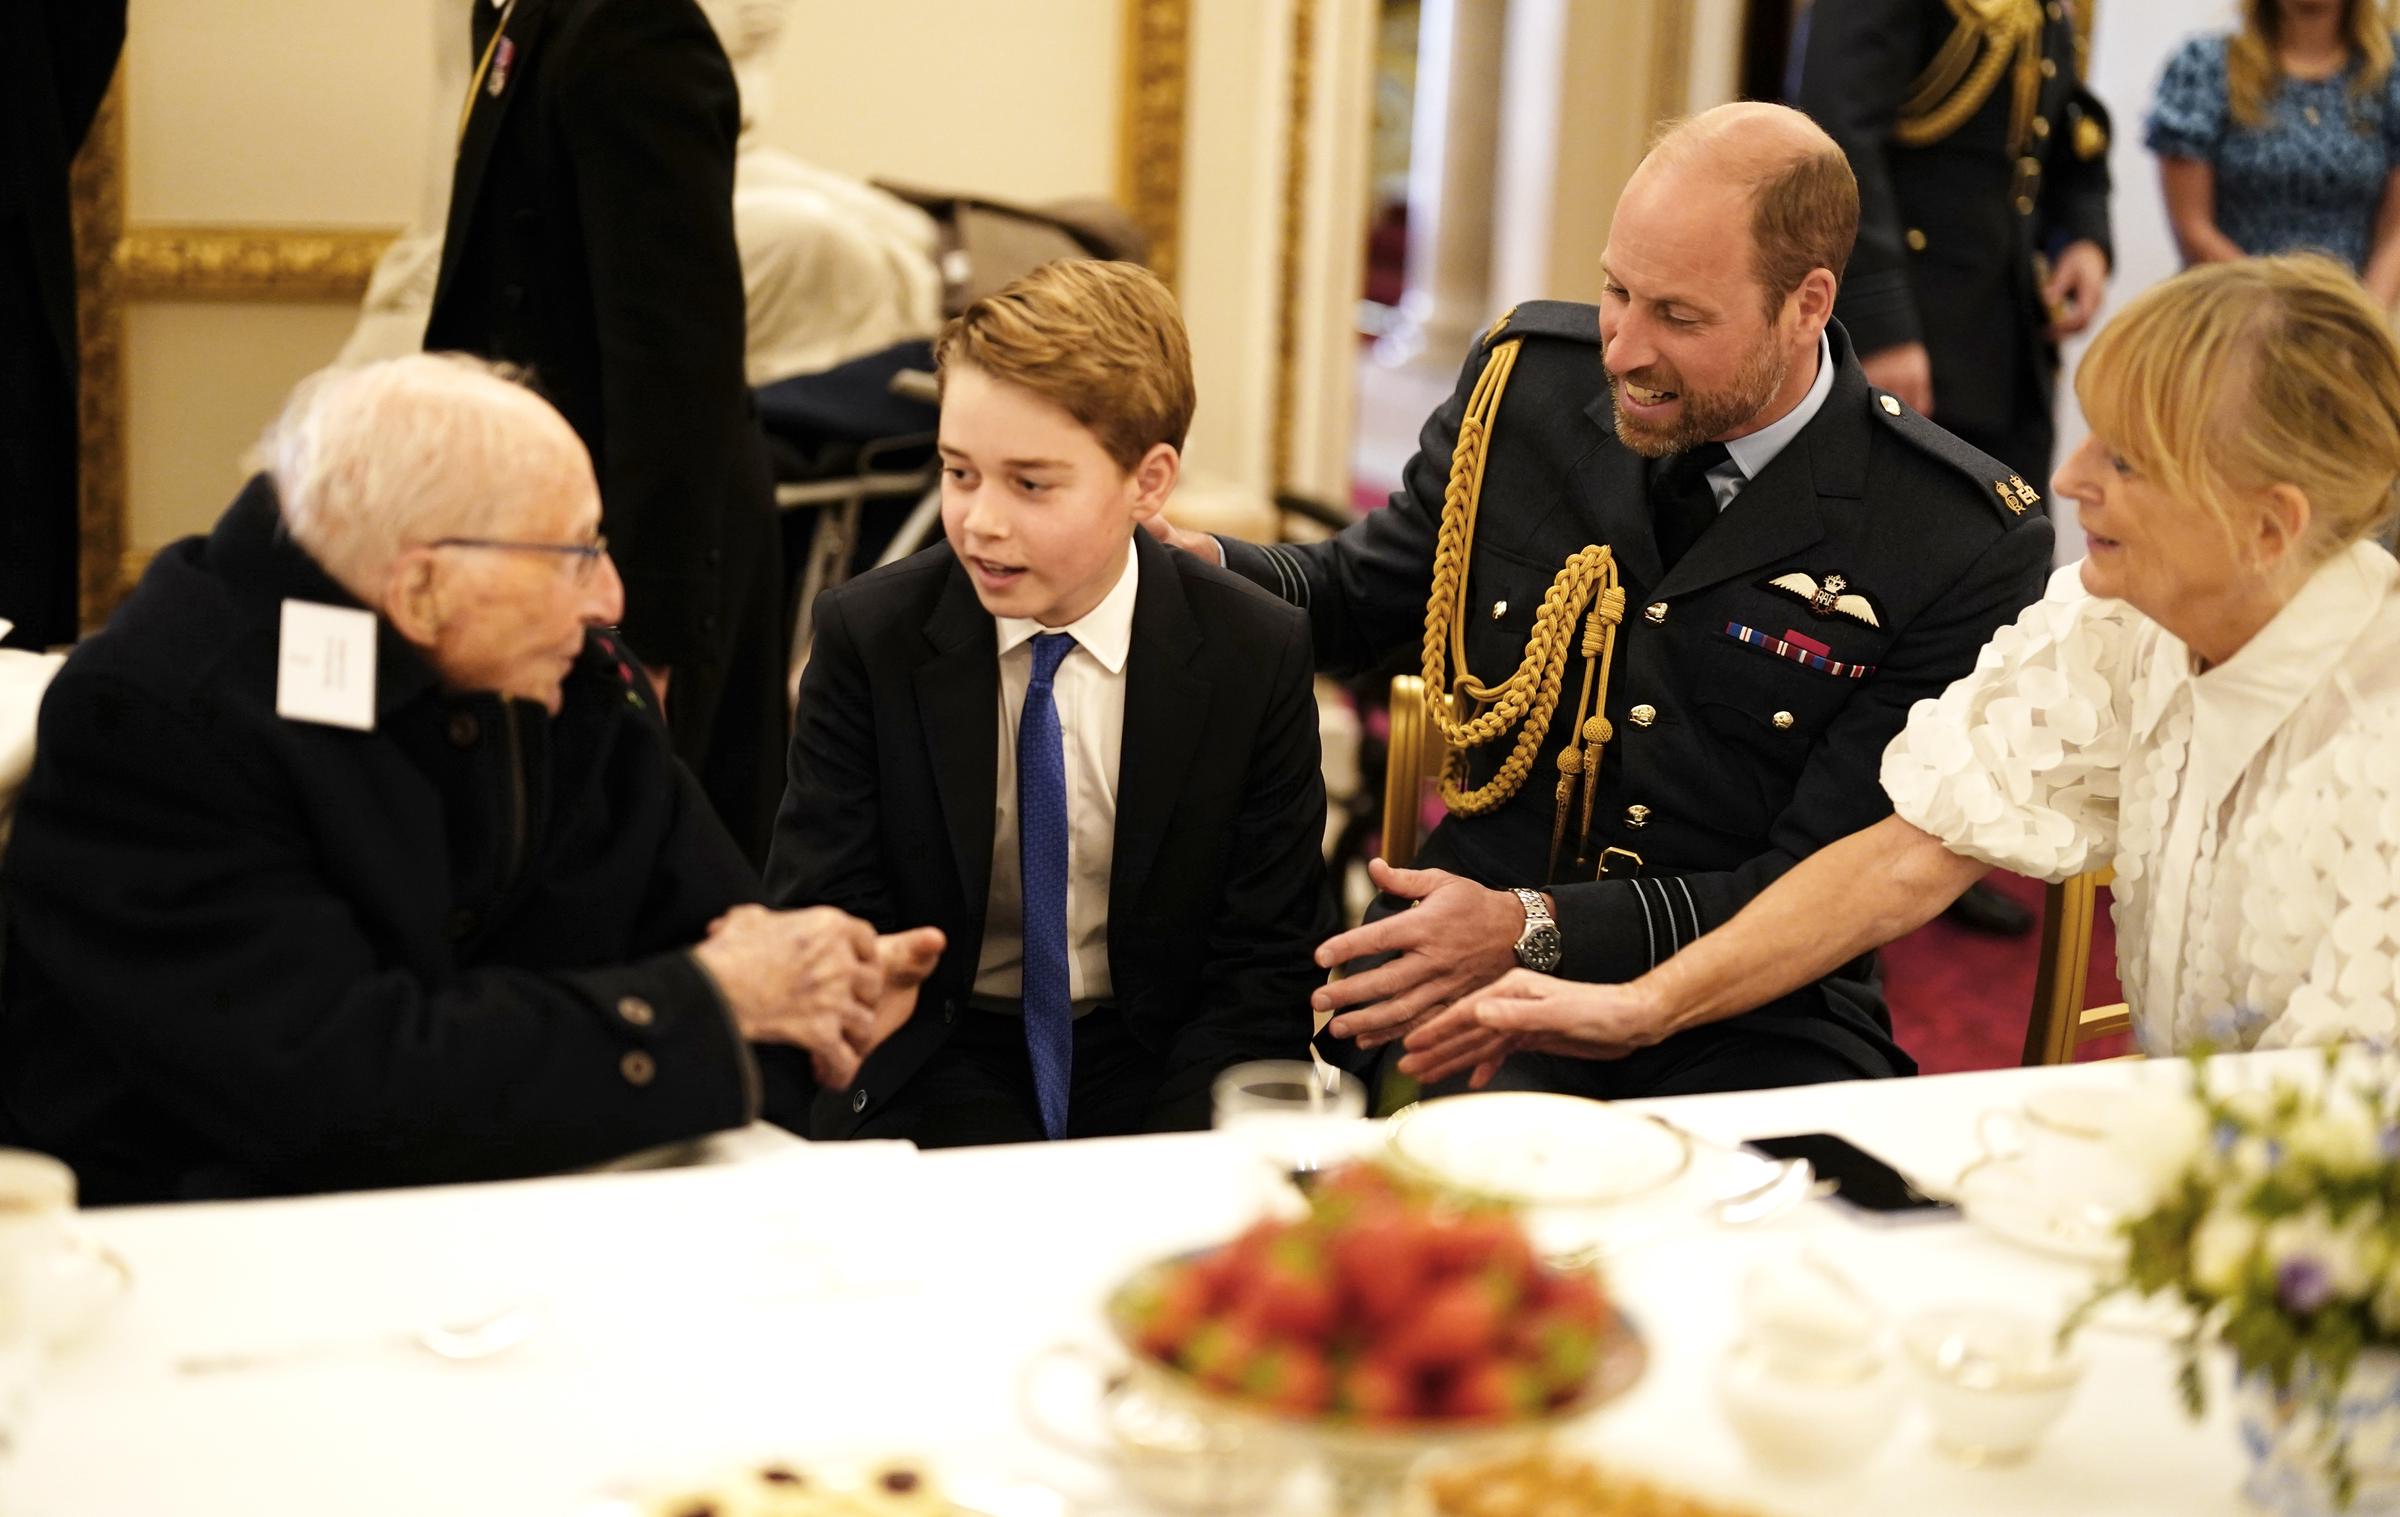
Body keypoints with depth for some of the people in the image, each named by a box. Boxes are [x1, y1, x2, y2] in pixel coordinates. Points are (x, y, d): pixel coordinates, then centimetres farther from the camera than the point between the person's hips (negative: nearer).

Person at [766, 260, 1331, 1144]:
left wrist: (1163, 1167, -18)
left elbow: (1267, 963, -2)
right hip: (937, 1063, -1)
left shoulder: (1256, 655, -4)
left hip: (1158, 1064, 1)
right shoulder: (868, 638, -4)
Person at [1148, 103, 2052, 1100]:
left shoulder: (1967, 546, -10)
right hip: (1477, 979, 2)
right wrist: (1190, 563, -7)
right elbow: (1356, 596, 16)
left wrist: (1536, 928, -23)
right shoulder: (1526, 383, 1)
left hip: (1748, 1026, -1)